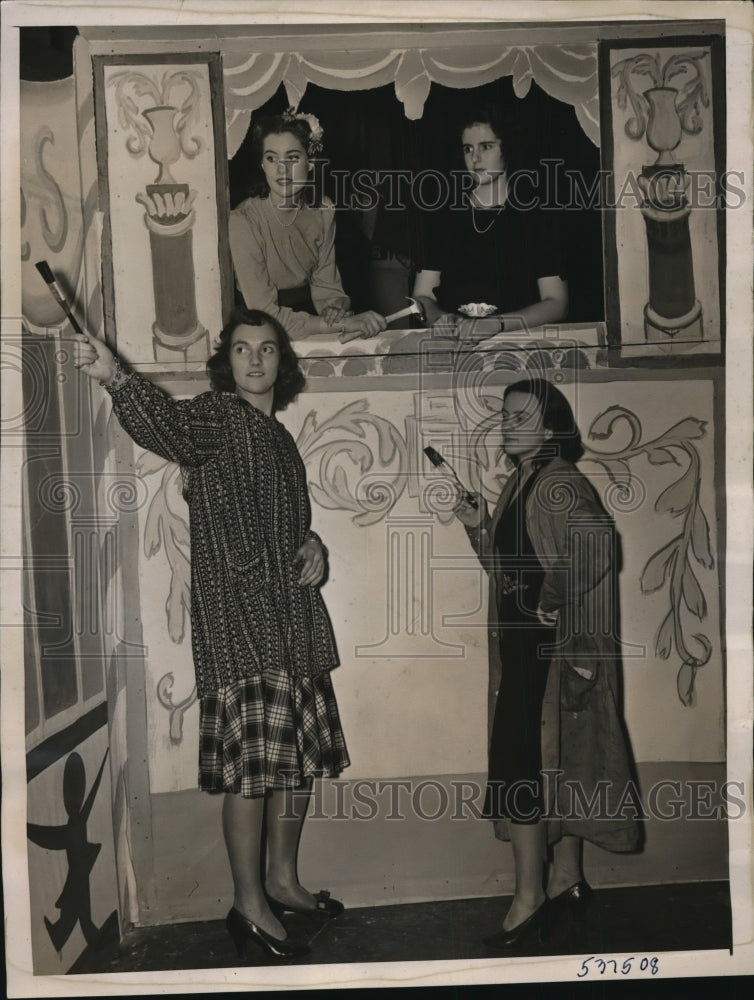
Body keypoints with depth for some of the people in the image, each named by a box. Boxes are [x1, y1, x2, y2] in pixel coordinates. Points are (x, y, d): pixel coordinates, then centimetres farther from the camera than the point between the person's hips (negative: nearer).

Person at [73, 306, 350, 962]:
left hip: (295, 618, 8)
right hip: (238, 617, -8)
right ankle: (249, 904, 8)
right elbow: (163, 420, -27)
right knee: (253, 760, -7)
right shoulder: (216, 417, -4)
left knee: (302, 753, 13)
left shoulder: (278, 436, 19)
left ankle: (282, 879, 29)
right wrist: (115, 376, -46)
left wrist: (313, 548, 7)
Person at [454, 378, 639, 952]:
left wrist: (553, 601, -23)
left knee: (524, 763, -5)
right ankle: (568, 881, 28)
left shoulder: (560, 483, -15)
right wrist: (479, 528, 2)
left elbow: (596, 542, -33)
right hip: (523, 643, 9)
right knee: (554, 764, 16)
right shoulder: (520, 484, 13)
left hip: (550, 645, -9)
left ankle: (530, 899, 6)